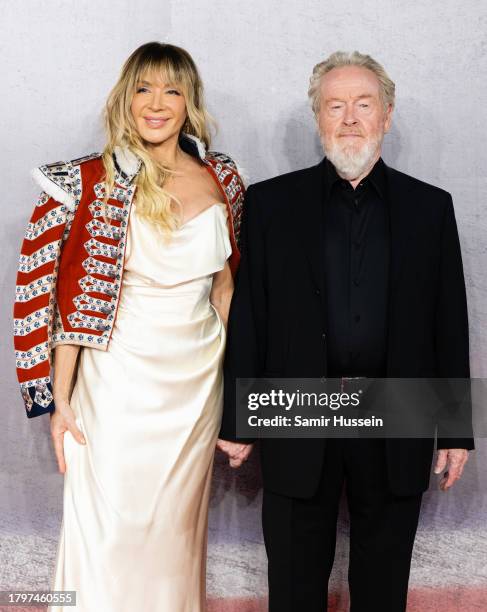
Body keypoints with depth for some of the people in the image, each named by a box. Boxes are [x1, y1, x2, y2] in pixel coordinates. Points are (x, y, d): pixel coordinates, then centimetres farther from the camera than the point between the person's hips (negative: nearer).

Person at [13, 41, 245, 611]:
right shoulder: (91, 184, -10)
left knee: (178, 525, 17)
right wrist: (60, 401, -9)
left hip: (199, 377, 4)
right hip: (120, 378, -3)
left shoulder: (220, 178, 1)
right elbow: (72, 302, -9)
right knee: (110, 530, 5)